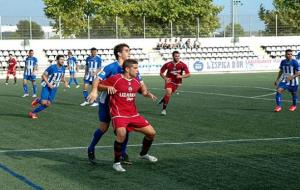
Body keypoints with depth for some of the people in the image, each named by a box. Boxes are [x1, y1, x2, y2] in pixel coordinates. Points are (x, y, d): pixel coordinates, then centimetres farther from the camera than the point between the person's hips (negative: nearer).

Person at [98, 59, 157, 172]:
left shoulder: (136, 82, 7)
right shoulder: (115, 79, -11)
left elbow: (142, 90, 27)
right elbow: (98, 86, -5)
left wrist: (148, 94, 5)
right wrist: (108, 87, -23)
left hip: (134, 114, 7)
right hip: (119, 114, -7)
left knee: (151, 133, 6)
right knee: (121, 134, -34)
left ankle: (143, 154, 36)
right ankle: (117, 163, -14)